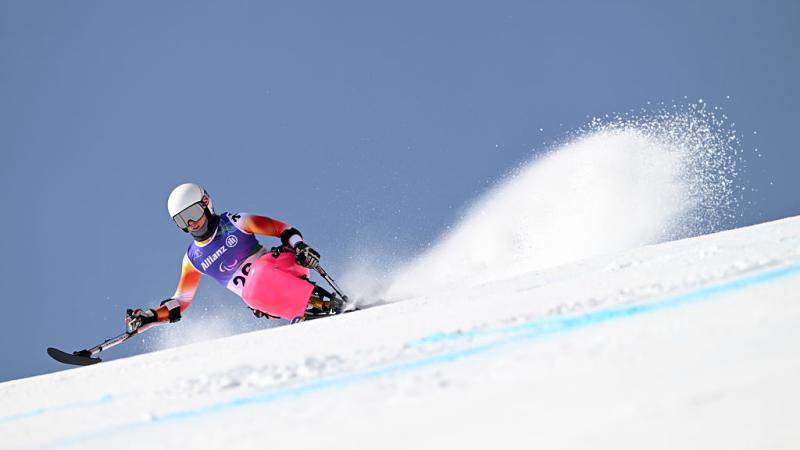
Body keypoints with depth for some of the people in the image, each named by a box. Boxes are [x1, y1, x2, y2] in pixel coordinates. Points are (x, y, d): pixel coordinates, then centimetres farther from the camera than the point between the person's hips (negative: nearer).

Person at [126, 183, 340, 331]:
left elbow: (283, 229, -3)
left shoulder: (234, 223, 0)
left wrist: (299, 247, -23)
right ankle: (311, 312, -31)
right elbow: (180, 301, 17)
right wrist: (148, 316, 4)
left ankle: (325, 301, -33)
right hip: (262, 300, 3)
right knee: (252, 294, -35)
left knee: (260, 273, -38)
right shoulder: (193, 259, 11)